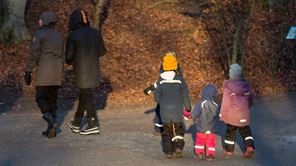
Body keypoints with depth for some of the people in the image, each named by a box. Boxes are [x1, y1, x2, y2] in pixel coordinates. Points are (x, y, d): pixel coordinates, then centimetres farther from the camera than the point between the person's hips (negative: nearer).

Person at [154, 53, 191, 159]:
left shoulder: (161, 80, -5)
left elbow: (157, 96, -1)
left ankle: (168, 152, 9)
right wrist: (188, 108, 4)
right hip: (177, 109, -1)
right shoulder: (179, 79, -8)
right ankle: (178, 147, -7)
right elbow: (185, 95, -5)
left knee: (167, 130, 13)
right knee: (178, 130, 14)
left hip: (164, 110, 1)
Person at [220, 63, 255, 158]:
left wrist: (222, 115, -2)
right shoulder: (246, 85, 0)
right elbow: (250, 100, 10)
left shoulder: (228, 87, -15)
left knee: (230, 131, 16)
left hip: (231, 115, -2)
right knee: (245, 131, 14)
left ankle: (229, 150, 25)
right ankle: (249, 146, -8)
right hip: (243, 115, 2)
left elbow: (225, 103, -13)